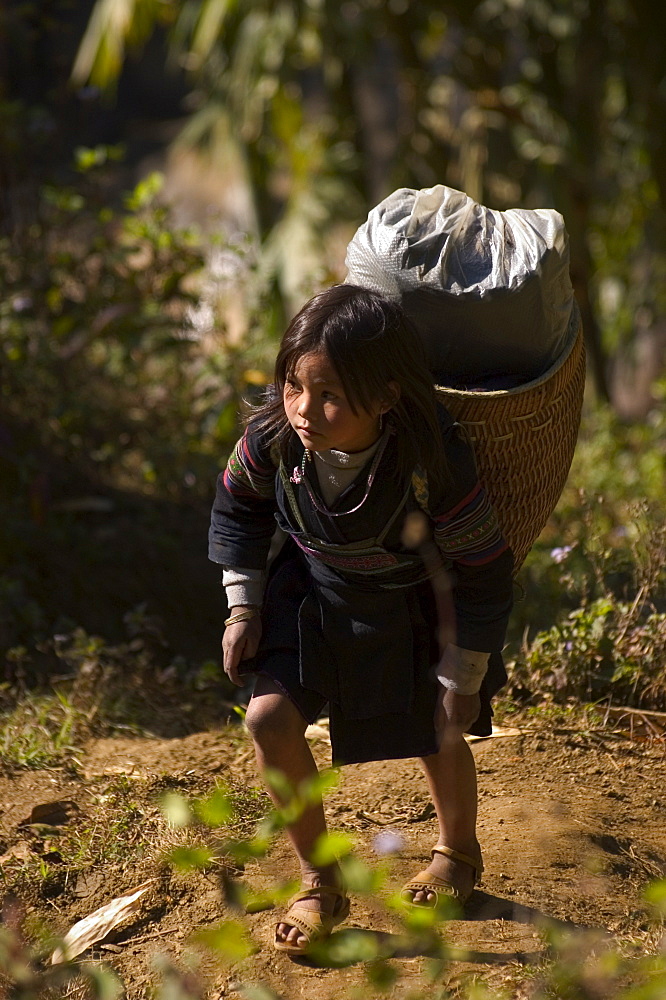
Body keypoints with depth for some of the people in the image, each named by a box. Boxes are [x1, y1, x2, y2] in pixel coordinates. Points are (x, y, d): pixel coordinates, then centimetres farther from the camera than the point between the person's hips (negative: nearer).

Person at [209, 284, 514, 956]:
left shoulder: (434, 463, -34)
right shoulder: (273, 435, -25)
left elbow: (482, 575, -20)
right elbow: (238, 507, 0)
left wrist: (462, 680, -13)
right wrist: (243, 607, -1)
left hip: (416, 609, -2)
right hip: (315, 592, 3)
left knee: (439, 737, 10)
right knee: (270, 720, -12)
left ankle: (457, 855, 44)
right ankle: (319, 882, 7)